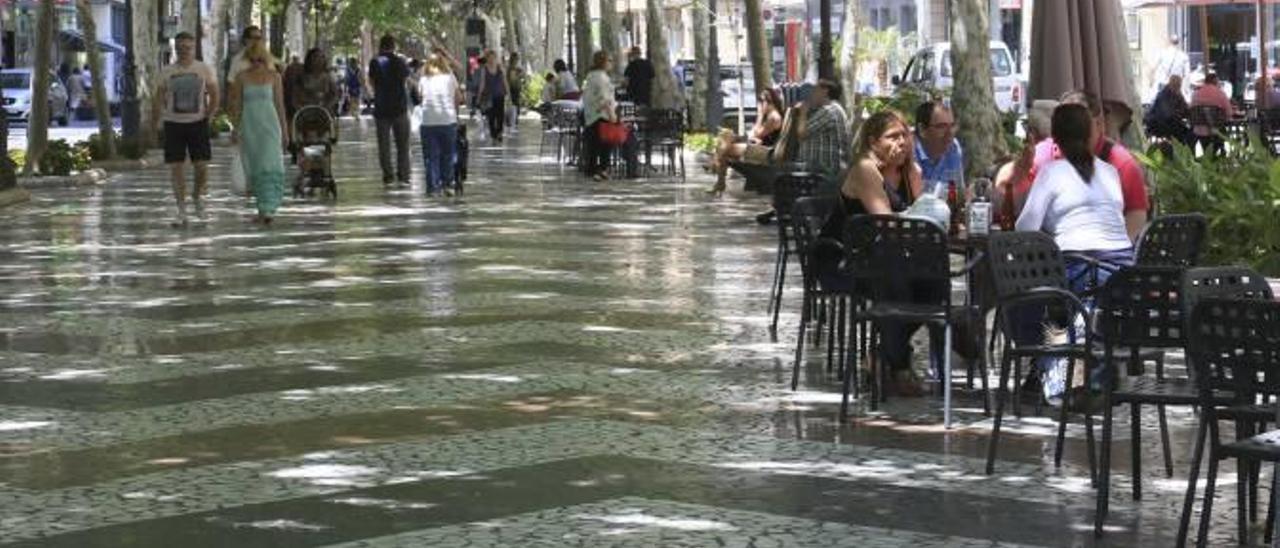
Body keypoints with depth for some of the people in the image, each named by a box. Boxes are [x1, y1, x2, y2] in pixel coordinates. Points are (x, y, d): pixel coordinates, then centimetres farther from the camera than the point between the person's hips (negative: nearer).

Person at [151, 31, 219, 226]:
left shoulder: (204, 70, 2)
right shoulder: (167, 72, 4)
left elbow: (214, 96, 4)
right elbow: (158, 100, 7)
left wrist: (207, 114, -8)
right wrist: (154, 123, 1)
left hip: (197, 123, -1)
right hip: (173, 123, 1)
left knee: (201, 165, -6)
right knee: (175, 167, -1)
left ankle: (197, 196, 25)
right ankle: (182, 211, 7)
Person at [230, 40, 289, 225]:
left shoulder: (274, 77, 3)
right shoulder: (242, 77, 4)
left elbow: (280, 105, 6)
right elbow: (237, 105, 6)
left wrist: (284, 131, 6)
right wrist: (235, 128, -2)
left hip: (269, 126, -2)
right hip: (249, 125, 2)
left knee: (270, 167, -15)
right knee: (254, 168, 7)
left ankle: (268, 209, -20)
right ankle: (263, 207, 20)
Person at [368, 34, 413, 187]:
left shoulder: (375, 62, -3)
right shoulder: (399, 61, -5)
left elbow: (371, 82, 6)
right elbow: (406, 78, 9)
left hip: (381, 108, 1)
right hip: (399, 107, -1)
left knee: (384, 144, 6)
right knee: (402, 144, 6)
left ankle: (388, 177, 2)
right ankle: (402, 176, 0)